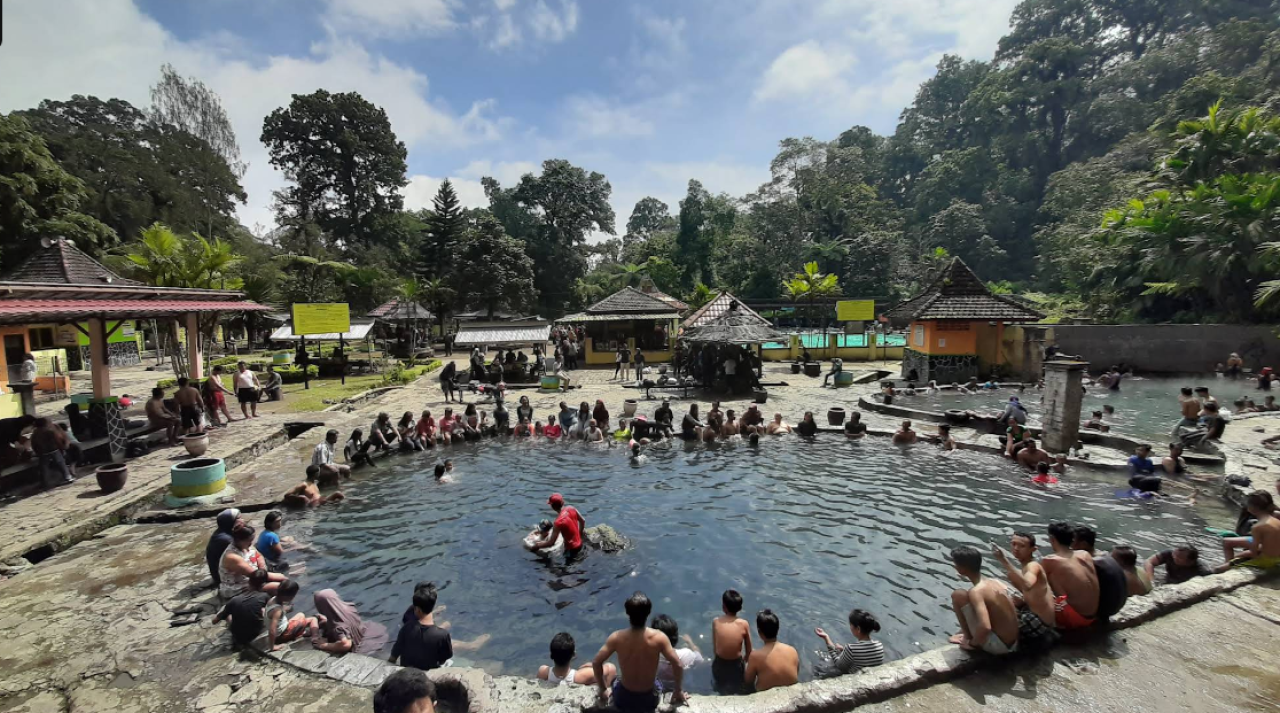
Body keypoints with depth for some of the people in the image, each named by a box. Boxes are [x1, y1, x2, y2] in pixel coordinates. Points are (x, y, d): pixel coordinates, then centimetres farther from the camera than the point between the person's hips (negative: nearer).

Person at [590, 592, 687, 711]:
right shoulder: (659, 638, -24)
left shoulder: (616, 637, -21)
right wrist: (678, 691, -2)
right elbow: (678, 665, -19)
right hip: (648, 699, 0)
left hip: (623, 699, 0)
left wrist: (602, 689, 2)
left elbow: (596, 662, -13)